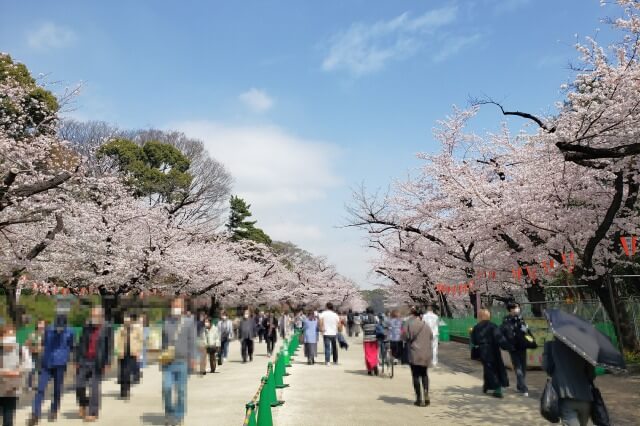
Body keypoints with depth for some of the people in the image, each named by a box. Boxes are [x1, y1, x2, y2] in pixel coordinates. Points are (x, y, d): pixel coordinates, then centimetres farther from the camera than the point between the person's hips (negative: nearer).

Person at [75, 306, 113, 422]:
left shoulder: (106, 328, -4)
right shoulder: (86, 327, 6)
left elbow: (109, 346, -5)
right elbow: (81, 344, 8)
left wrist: (107, 363, -8)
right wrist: (77, 359, 5)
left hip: (98, 362, -4)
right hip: (85, 360, 4)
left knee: (95, 387, 0)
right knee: (79, 385, 6)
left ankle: (93, 413, 8)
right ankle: (83, 405, 32)